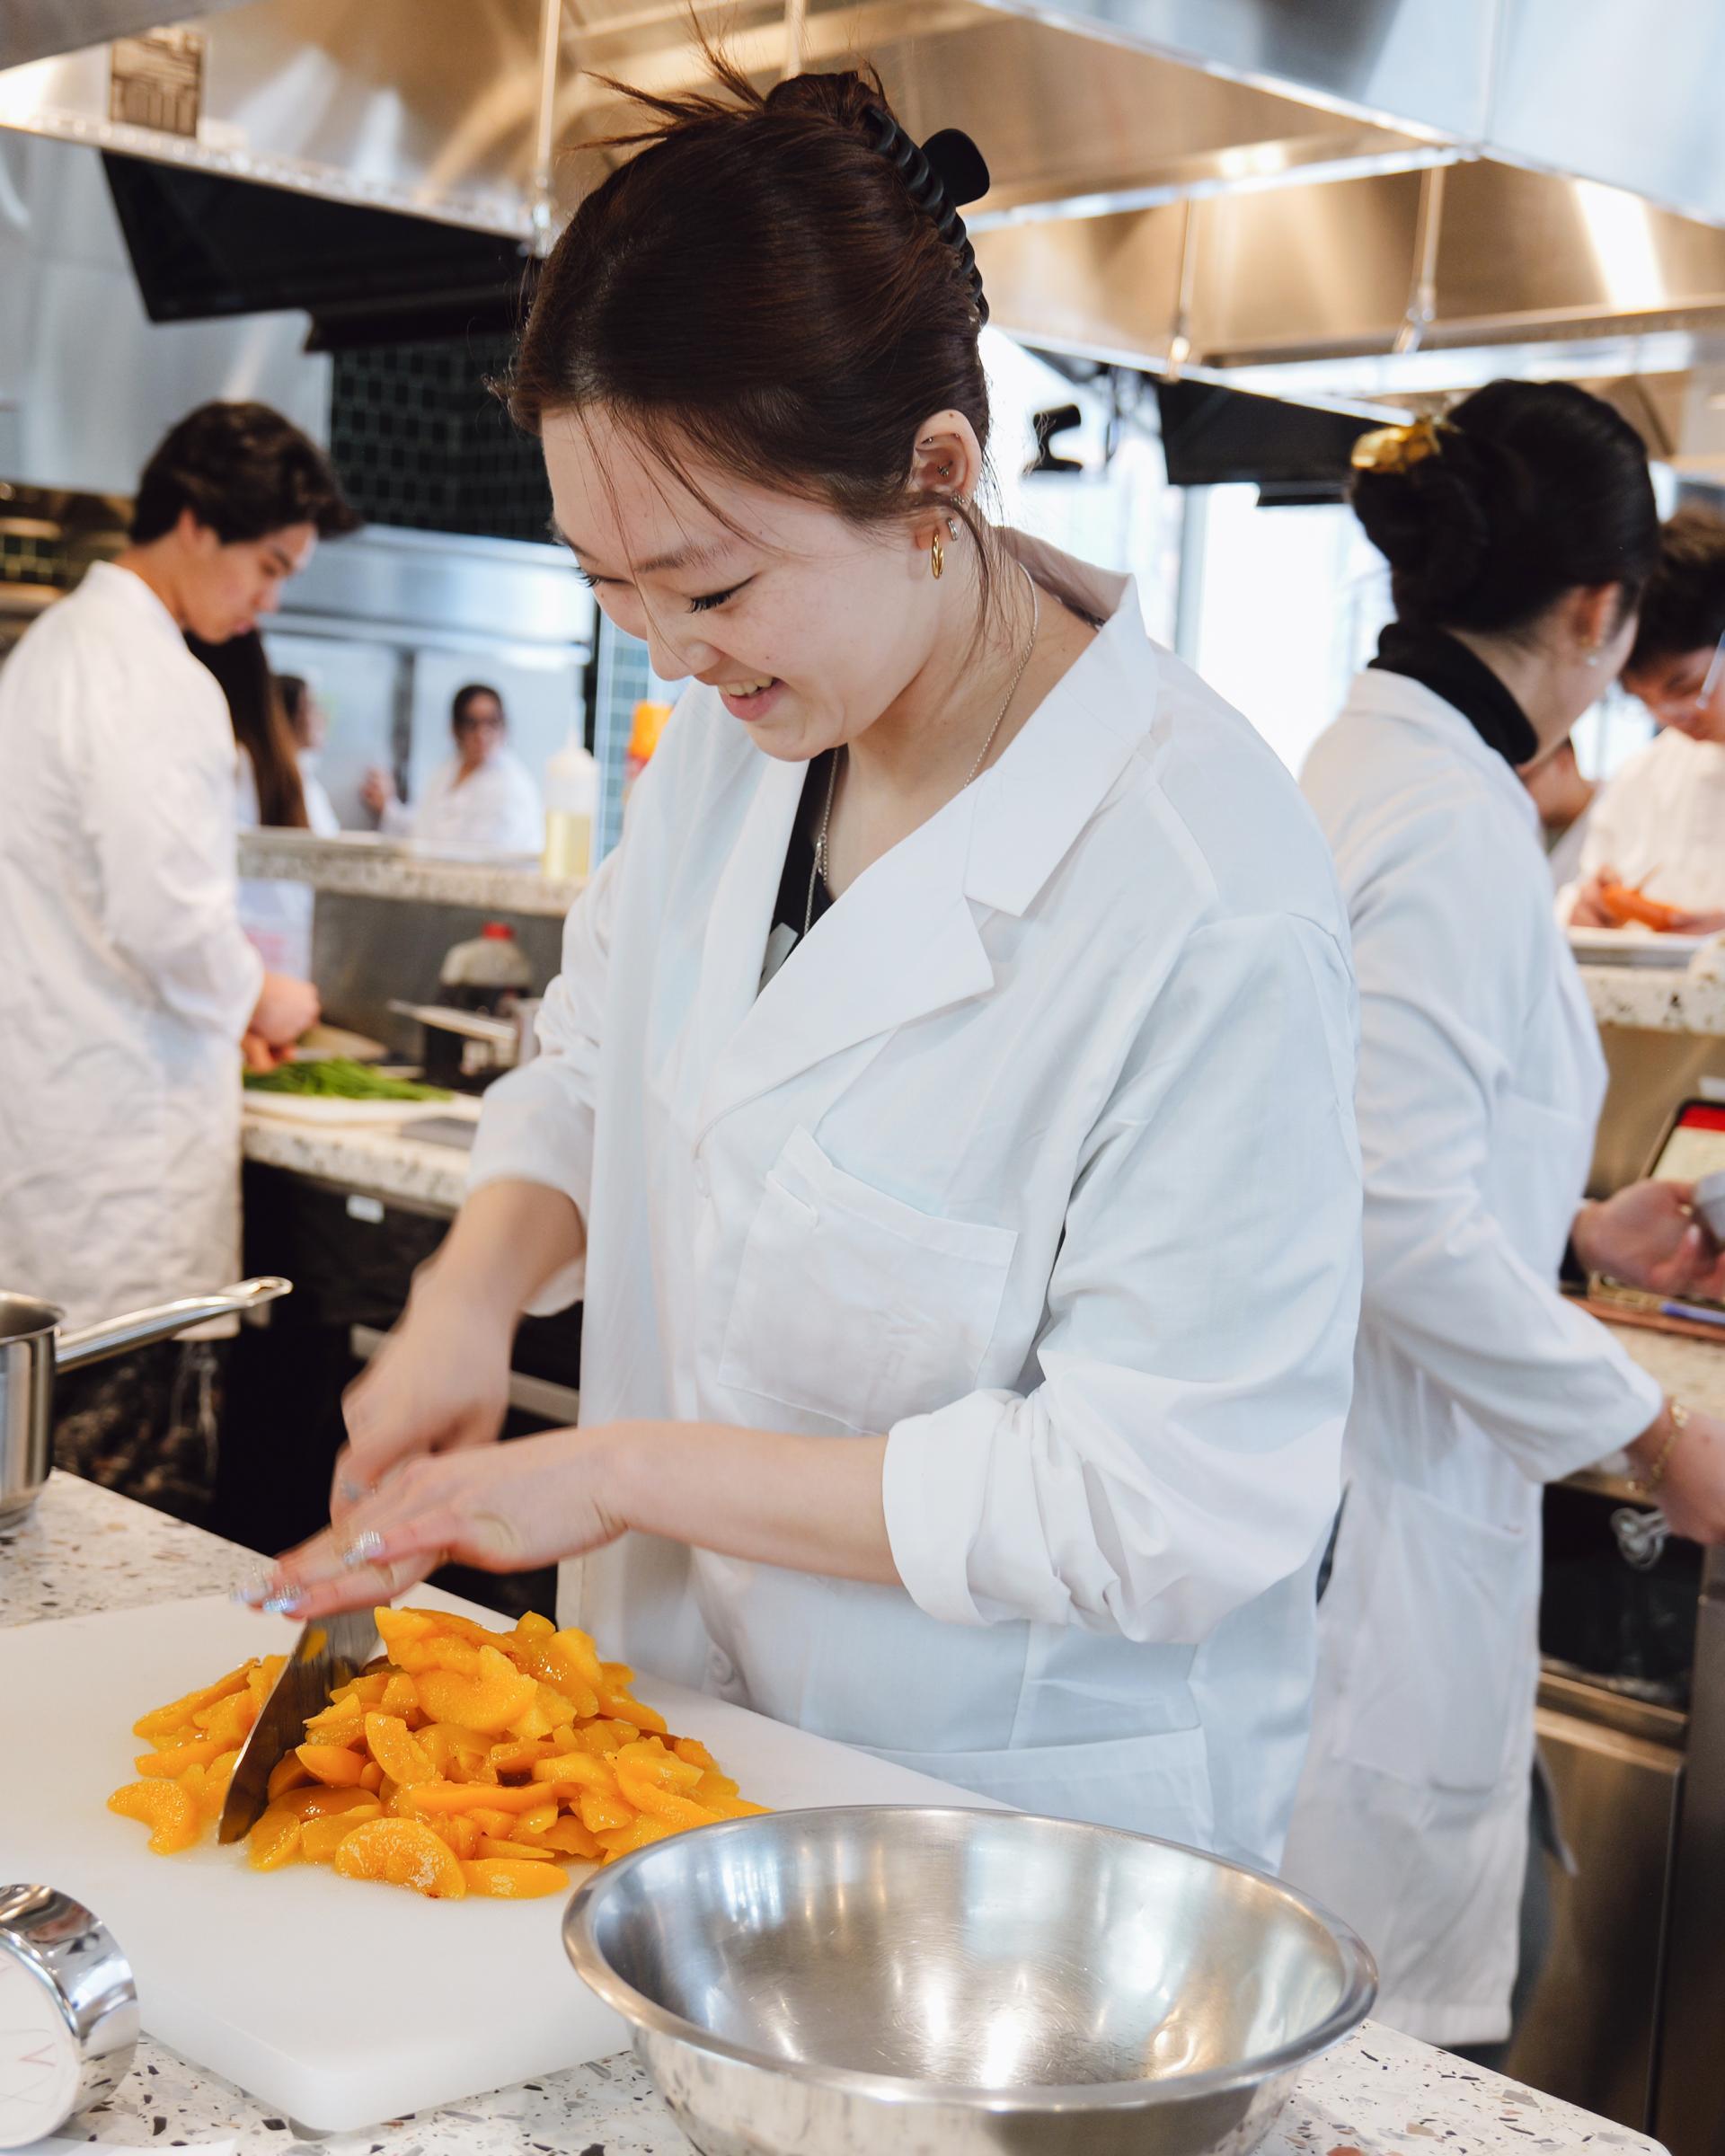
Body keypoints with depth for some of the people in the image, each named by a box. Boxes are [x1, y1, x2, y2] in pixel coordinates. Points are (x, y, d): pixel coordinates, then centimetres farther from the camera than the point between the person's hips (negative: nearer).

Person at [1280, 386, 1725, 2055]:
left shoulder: (1359, 770, 10)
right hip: (1379, 1505, -9)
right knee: (1373, 2030, 6)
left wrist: (1584, 1230, 26)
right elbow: (1405, 1228, -24)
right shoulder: (1453, 825, -19)